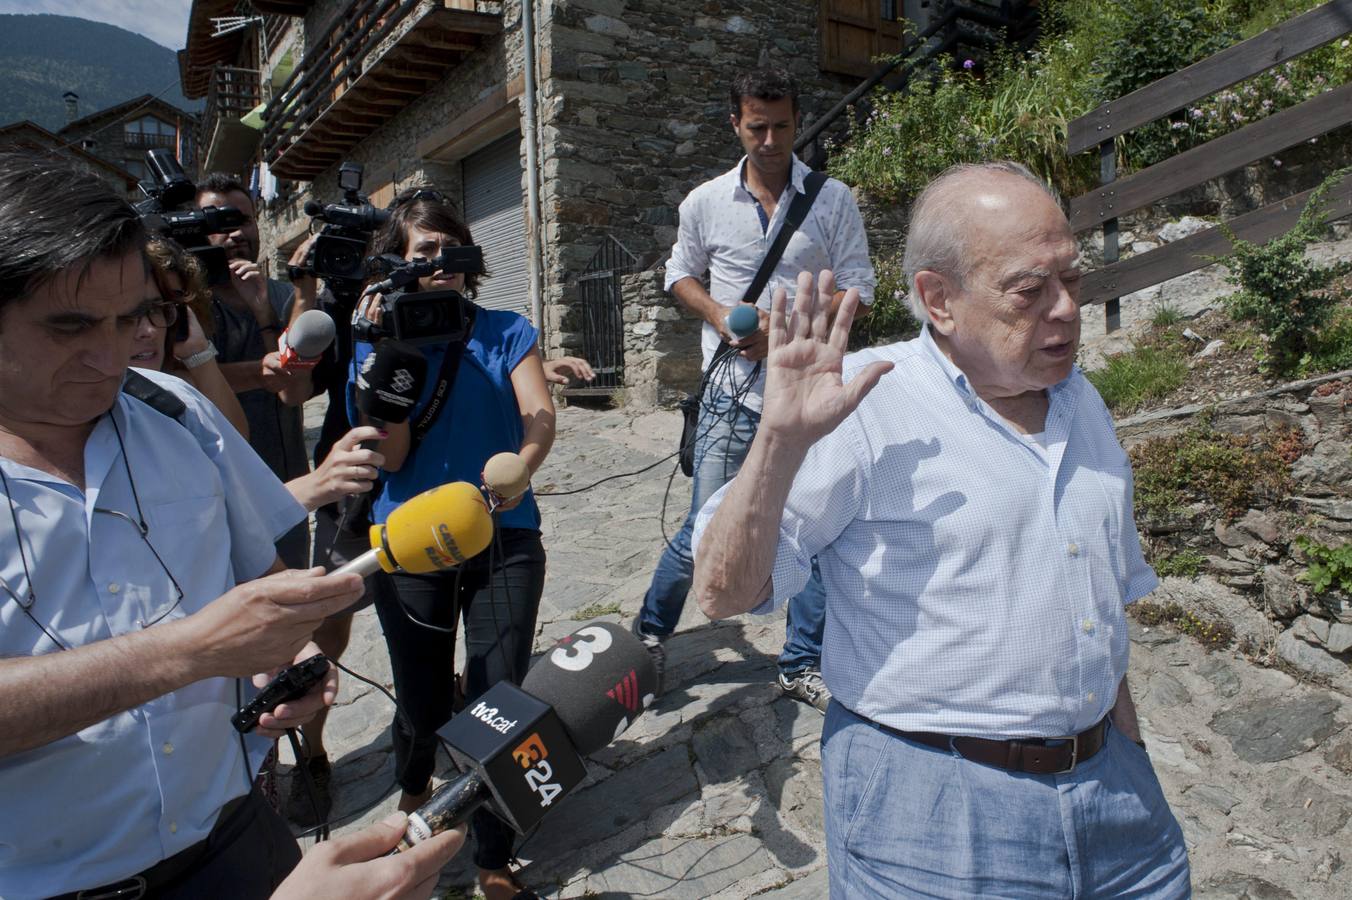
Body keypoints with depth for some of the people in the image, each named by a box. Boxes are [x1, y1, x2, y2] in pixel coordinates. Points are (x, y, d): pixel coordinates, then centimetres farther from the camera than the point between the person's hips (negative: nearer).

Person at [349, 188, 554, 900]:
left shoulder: (505, 331, 4)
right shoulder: (376, 346, 3)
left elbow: (540, 414, -11)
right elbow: (390, 456, -6)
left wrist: (520, 466, -32)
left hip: (504, 540, 0)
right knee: (424, 699, 9)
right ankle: (414, 783, 48)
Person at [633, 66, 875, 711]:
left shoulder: (833, 200, 2)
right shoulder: (705, 203, 4)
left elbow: (856, 288, 0)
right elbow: (680, 274, 16)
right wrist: (718, 314, -6)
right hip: (732, 395, -1)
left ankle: (802, 665, 24)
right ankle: (650, 632, 27)